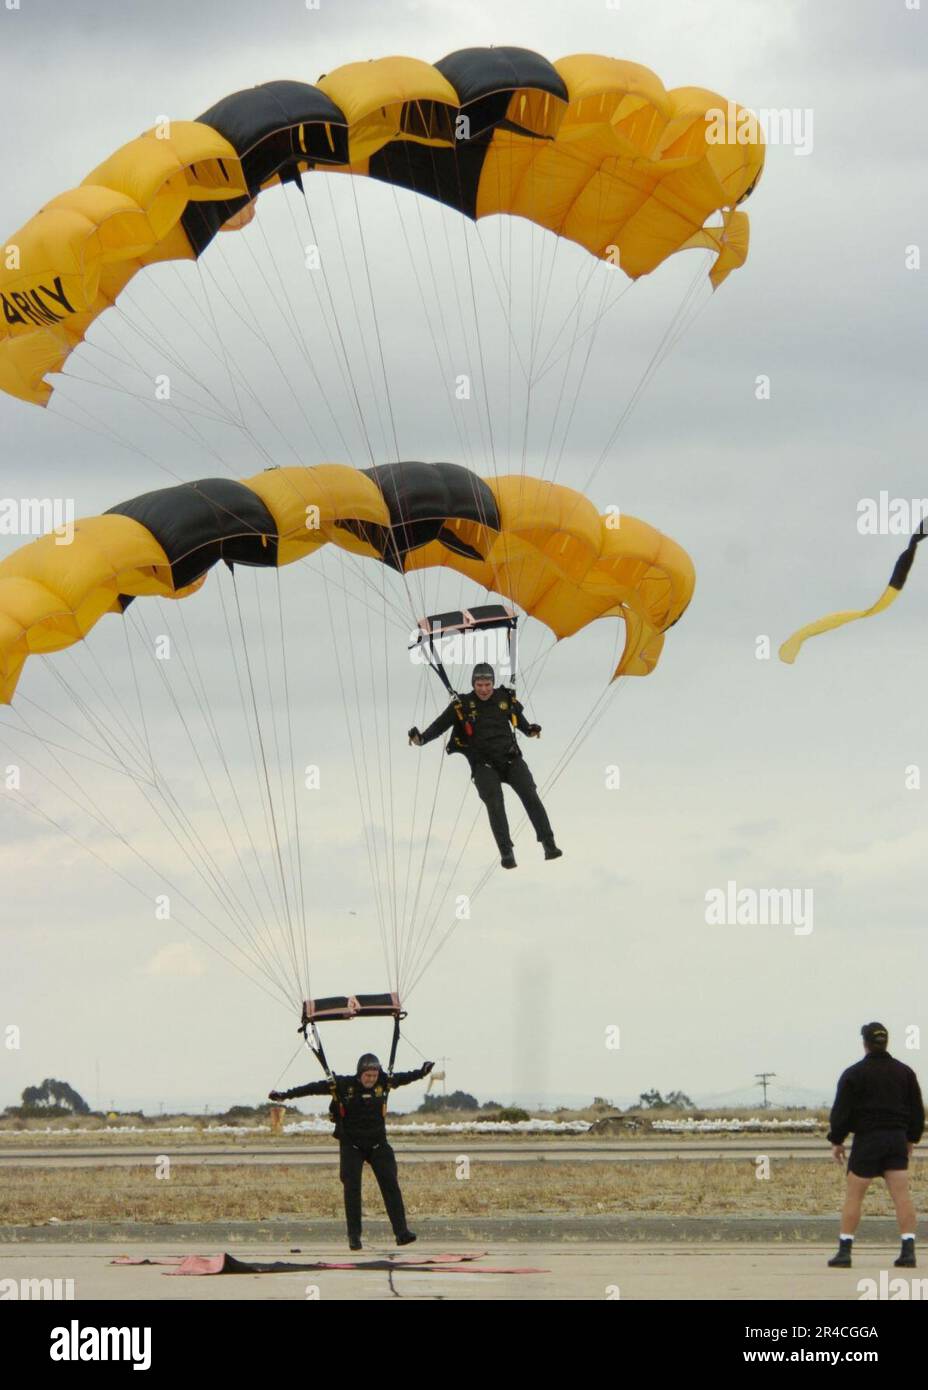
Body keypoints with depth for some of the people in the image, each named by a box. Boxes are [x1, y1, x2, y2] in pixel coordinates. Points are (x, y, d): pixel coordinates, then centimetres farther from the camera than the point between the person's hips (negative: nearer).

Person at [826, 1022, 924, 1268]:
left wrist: (836, 1141, 6)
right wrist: (911, 1138, 25)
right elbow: (917, 1111, 14)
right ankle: (908, 1251, -8)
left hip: (866, 1140, -4)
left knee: (853, 1196, 2)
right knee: (901, 1195, 0)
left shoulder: (854, 1074, -5)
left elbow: (841, 1111, -4)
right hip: (897, 1141, 4)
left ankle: (844, 1252, -1)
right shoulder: (904, 1072, 9)